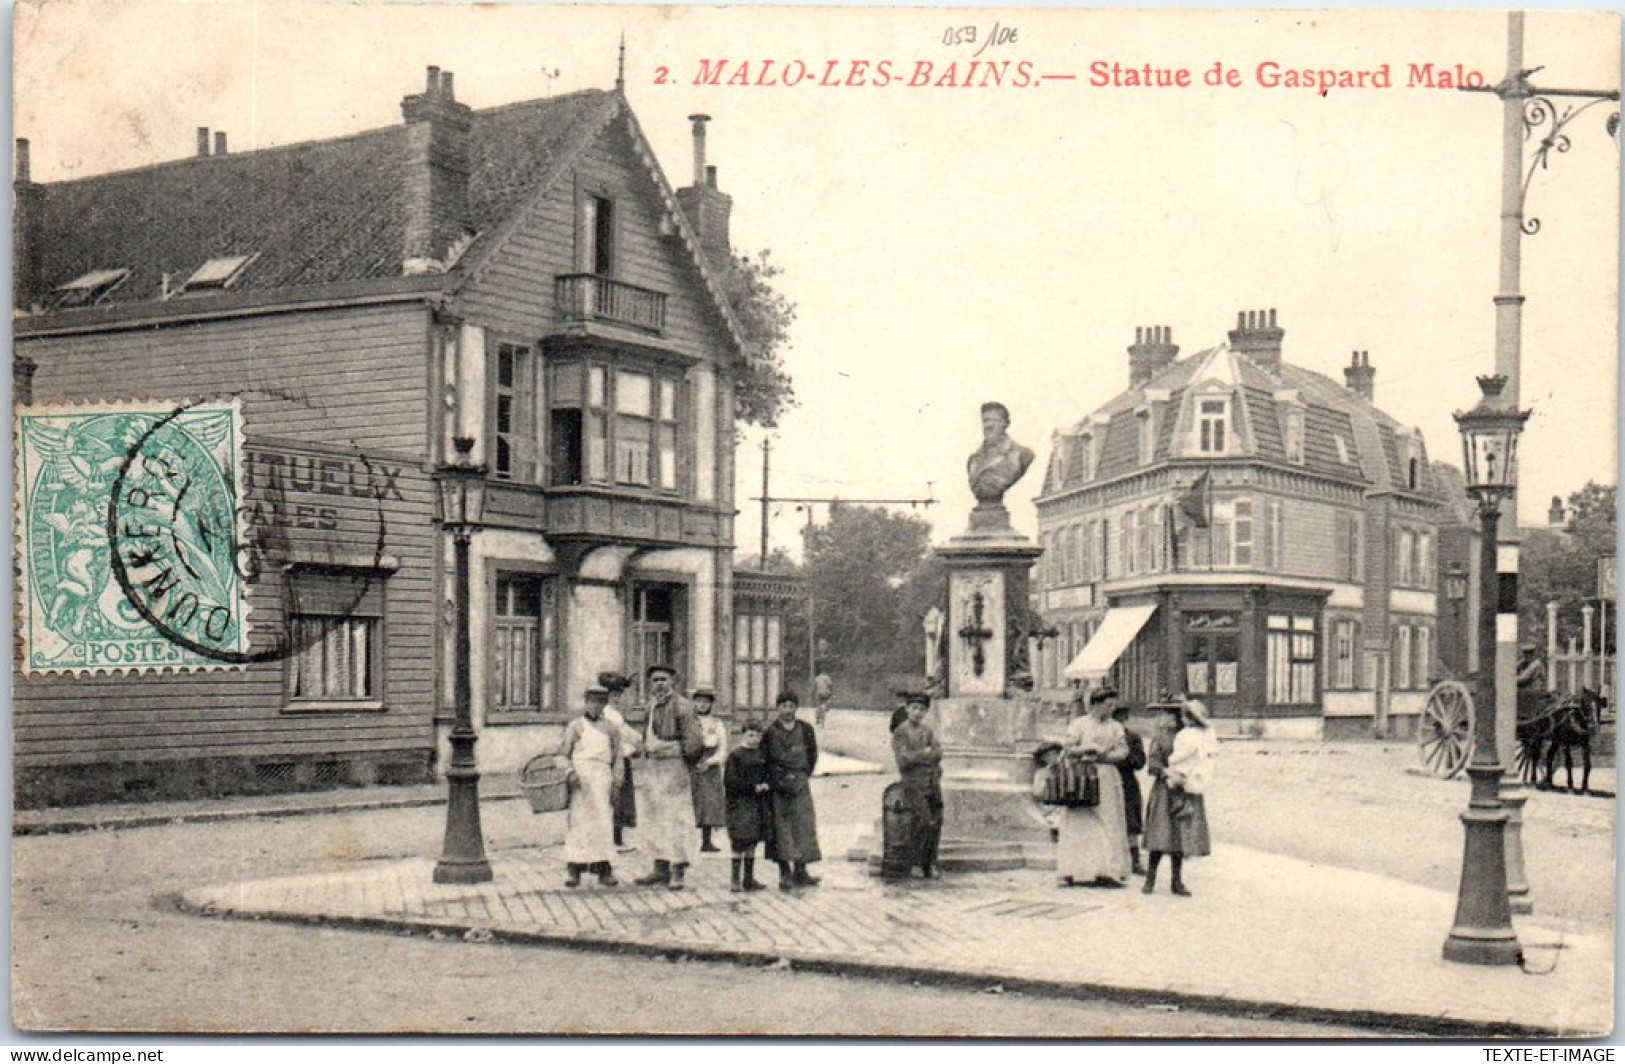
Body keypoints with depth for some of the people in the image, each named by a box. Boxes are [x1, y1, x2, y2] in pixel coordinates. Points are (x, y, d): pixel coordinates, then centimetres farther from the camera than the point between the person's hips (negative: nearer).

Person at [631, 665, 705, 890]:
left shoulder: (680, 706, -8)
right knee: (654, 819, 11)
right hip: (650, 767, 8)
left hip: (673, 768, -8)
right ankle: (660, 868, 18)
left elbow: (694, 741, -12)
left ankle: (677, 872, -5)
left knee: (676, 818, -7)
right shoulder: (651, 706, 15)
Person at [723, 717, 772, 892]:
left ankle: (749, 878, 16)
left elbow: (767, 777, 18)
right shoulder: (735, 756, -7)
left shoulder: (762, 756, 10)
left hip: (759, 804, 6)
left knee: (752, 841, 10)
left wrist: (765, 786, -5)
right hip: (740, 803, -6)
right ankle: (735, 879, 1)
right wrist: (753, 787, -16)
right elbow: (729, 781, -13)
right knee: (739, 841, -5)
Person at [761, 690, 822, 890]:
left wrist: (803, 775, 4)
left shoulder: (805, 729, 8)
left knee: (803, 825, 0)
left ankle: (800, 871, 7)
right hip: (778, 787, -2)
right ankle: (785, 873, -1)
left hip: (800, 785, 2)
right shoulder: (770, 732, 0)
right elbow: (764, 759, 2)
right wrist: (780, 778, -6)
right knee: (781, 827, -4)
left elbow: (812, 754, 14)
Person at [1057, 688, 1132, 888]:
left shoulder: (1115, 727, 11)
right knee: (1082, 824, -5)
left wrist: (1100, 756, -12)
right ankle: (1079, 872, -4)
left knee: (1109, 824, -1)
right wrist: (1088, 748, -13)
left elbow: (1123, 752, 0)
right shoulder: (1079, 724, 3)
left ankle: (1107, 871, -1)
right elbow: (1067, 748, -4)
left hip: (1108, 779, 4)